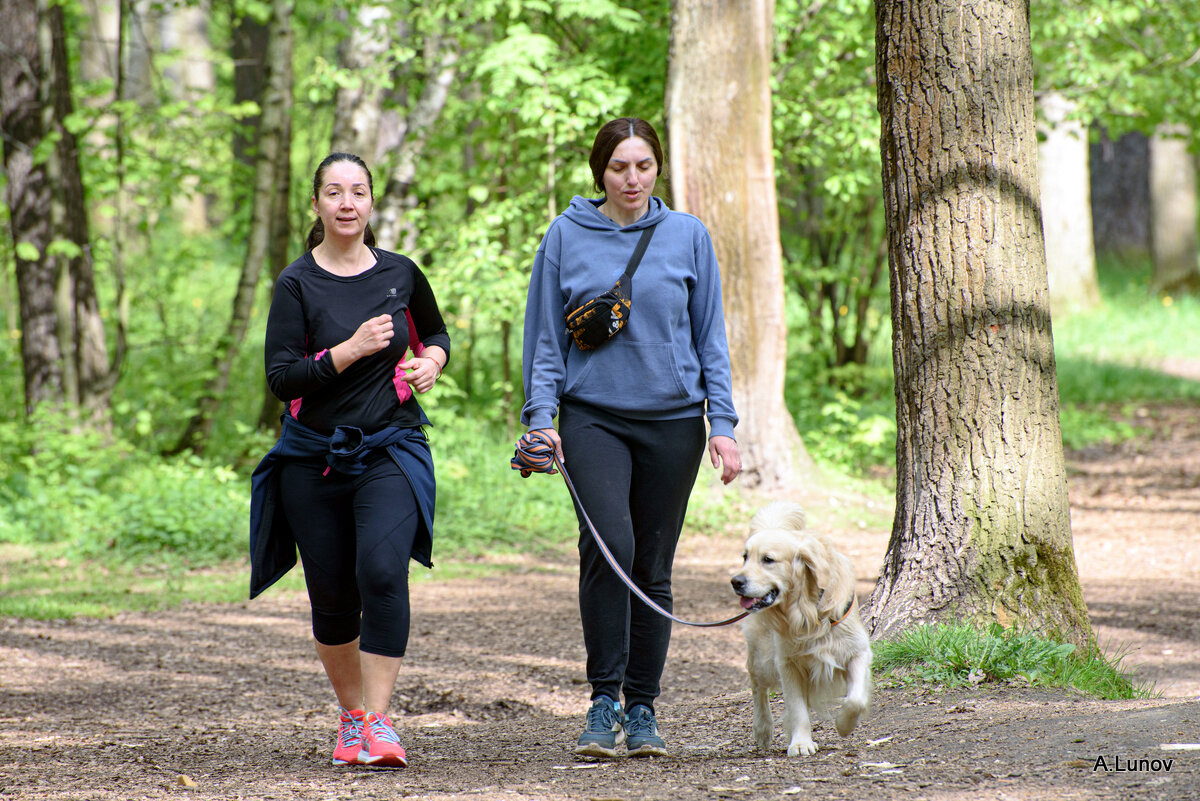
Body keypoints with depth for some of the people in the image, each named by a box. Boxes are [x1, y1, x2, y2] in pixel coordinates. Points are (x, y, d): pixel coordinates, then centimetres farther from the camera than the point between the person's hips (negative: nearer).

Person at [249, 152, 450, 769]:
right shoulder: (297, 283, -3)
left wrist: (431, 362, 4)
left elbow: (435, 332, 25)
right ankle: (351, 714, 28)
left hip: (391, 448, 0)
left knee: (382, 572, -22)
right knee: (332, 596, 6)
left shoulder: (401, 274, 6)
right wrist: (352, 350, -19)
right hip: (314, 457, 0)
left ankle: (378, 723, -19)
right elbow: (281, 377, -11)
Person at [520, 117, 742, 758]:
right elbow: (545, 336, 5)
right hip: (592, 417, -2)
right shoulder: (567, 236, 2)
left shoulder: (687, 236, 4)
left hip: (672, 420, 2)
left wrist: (723, 424, 1)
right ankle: (604, 702, -15)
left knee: (653, 567, 6)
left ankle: (642, 710, 17)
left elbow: (711, 337, 7)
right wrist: (540, 416, -5)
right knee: (608, 541, -22)